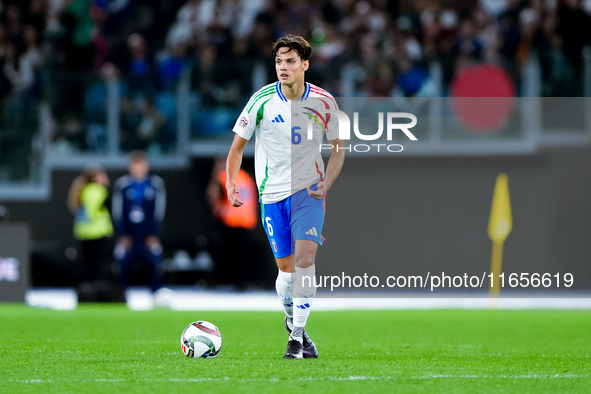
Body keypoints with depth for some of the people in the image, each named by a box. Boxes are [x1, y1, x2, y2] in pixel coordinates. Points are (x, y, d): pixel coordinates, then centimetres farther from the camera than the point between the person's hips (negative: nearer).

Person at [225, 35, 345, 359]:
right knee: (286, 267, 2)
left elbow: (338, 147, 9)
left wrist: (326, 182, -7)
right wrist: (231, 183, -12)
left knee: (304, 256, -18)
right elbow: (237, 146, 3)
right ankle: (291, 316, 32)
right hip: (272, 193, 0)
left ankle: (297, 334, -13)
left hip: (308, 190, 0)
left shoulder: (323, 102, -3)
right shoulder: (262, 101, -6)